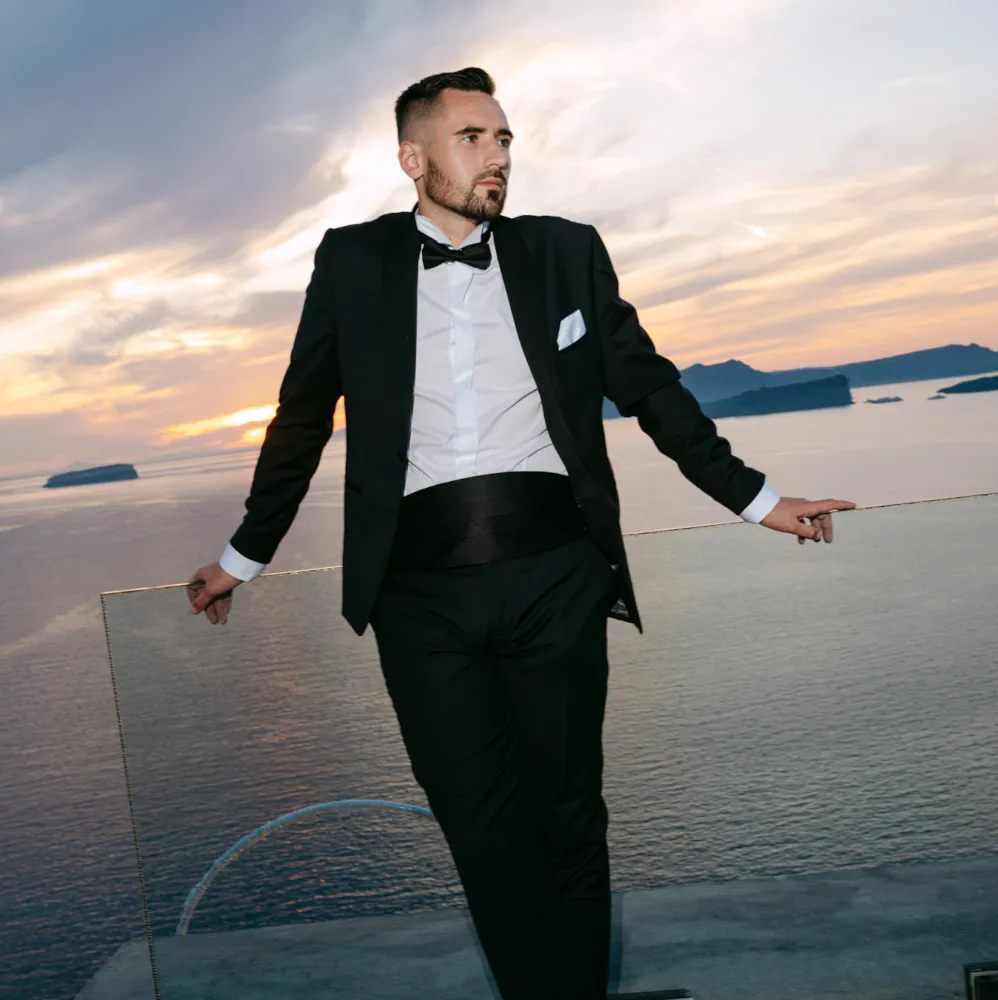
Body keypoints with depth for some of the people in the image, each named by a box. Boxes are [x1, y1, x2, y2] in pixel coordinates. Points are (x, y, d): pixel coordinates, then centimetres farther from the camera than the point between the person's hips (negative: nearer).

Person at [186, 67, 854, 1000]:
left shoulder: (565, 251, 11)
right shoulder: (352, 261, 9)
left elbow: (648, 386, 15)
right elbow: (303, 417, 15)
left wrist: (756, 499, 14)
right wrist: (243, 556, 20)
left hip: (554, 576, 1)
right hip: (420, 589, 0)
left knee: (567, 813, 9)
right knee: (484, 826, 2)